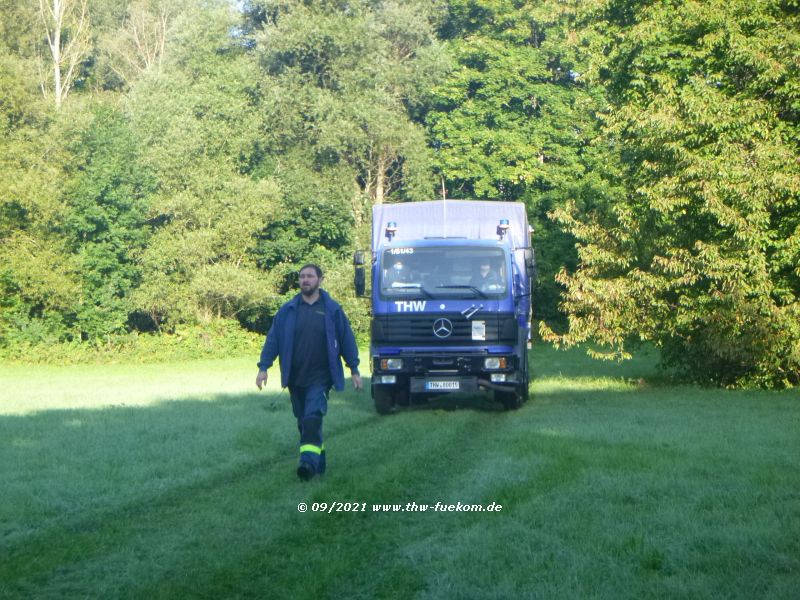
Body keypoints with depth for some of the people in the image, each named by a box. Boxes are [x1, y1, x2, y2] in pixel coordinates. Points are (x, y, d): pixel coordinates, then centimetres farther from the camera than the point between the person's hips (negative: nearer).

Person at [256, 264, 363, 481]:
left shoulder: (332, 309, 2)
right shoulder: (288, 310, 7)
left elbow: (347, 339, 6)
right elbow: (272, 339, 6)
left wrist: (354, 370, 5)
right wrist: (263, 367, -2)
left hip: (320, 378, -4)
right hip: (295, 378, 4)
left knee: (313, 419, -19)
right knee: (303, 422, 8)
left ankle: (309, 461, -27)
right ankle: (319, 463, 21)